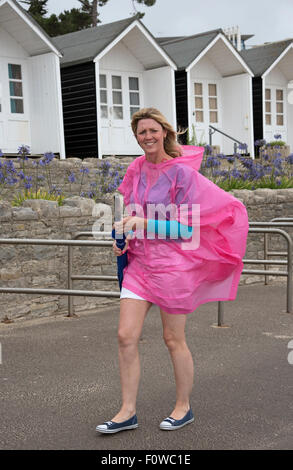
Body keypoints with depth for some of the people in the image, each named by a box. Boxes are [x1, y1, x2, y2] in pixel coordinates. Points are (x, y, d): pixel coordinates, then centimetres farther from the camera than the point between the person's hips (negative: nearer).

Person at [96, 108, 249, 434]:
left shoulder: (182, 172, -10)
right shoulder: (136, 170, 8)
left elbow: (186, 228, -12)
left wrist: (144, 223, -22)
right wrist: (124, 238, 4)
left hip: (172, 264, -5)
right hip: (139, 262, 6)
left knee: (173, 340, 6)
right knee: (126, 336, 0)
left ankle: (184, 407, 26)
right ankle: (127, 412, 12)